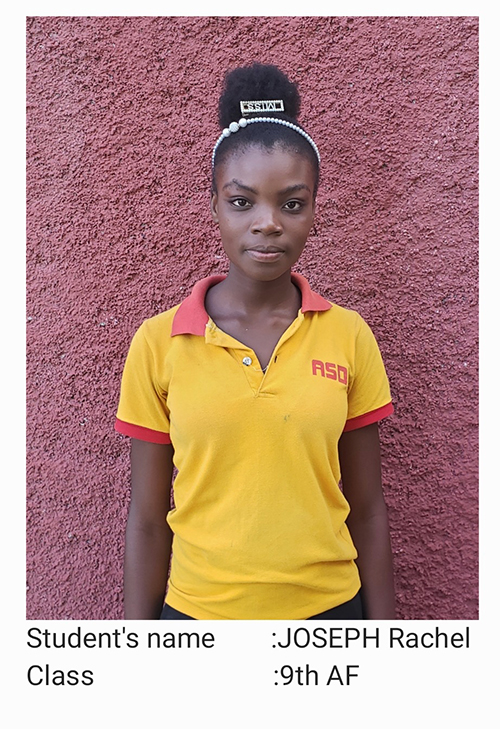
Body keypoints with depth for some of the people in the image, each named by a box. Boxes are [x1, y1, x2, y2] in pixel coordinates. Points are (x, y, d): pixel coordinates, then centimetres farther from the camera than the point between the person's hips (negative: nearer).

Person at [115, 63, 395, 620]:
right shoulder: (157, 344, -10)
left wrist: (382, 620, 3)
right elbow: (147, 519, -4)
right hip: (197, 607, 0)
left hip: (330, 603, 1)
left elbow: (367, 511, -1)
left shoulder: (349, 336, -8)